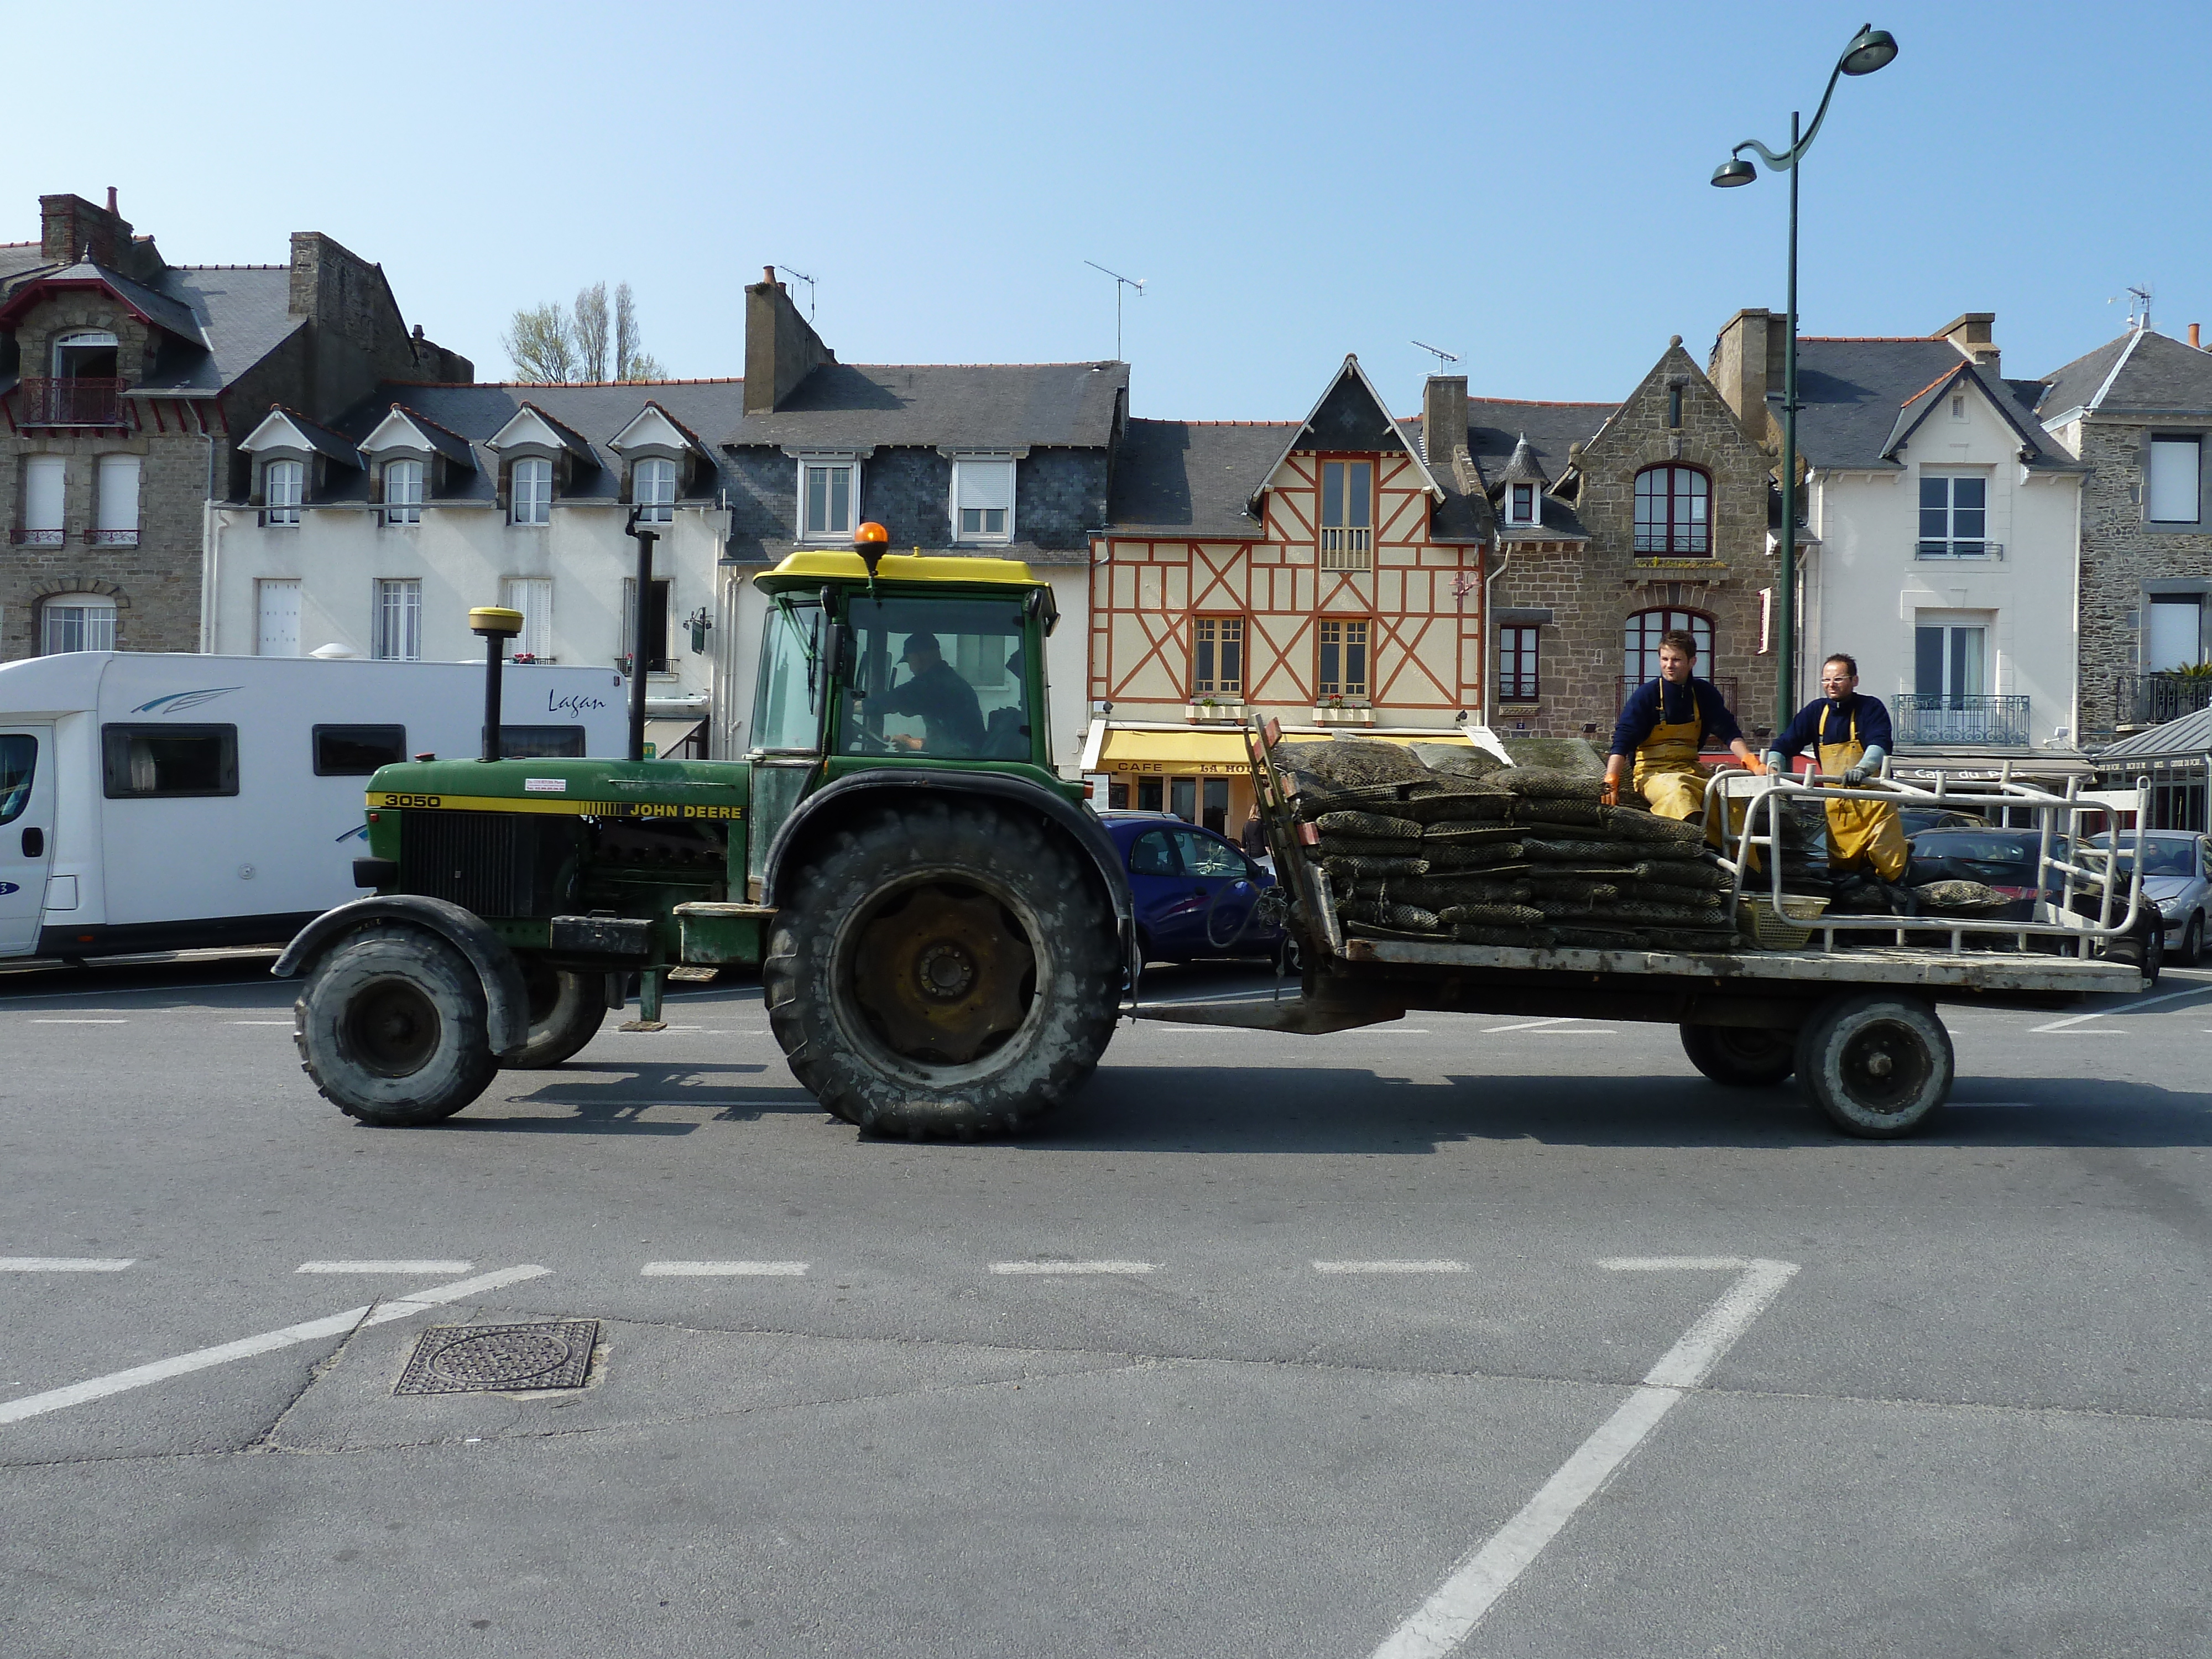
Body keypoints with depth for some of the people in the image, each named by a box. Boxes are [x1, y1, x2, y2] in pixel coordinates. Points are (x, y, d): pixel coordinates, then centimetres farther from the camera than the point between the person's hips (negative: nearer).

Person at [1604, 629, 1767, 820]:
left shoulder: (1704, 694, 9)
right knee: (1676, 790, -37)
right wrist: (1611, 783, -22)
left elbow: (1730, 733, 10)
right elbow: (1622, 740, -9)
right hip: (1652, 773, -4)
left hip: (1691, 771, 4)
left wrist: (1754, 765, -6)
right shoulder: (1646, 695, -3)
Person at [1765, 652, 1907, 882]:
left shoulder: (1871, 708, -5)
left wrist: (1862, 768, -41)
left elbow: (1879, 744, -21)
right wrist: (1774, 764, -17)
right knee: (1839, 869, 5)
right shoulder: (1816, 711, 7)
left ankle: (1903, 852, 22)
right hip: (1836, 804, 4)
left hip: (1873, 797, -4)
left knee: (1891, 869, -7)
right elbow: (1786, 743, 4)